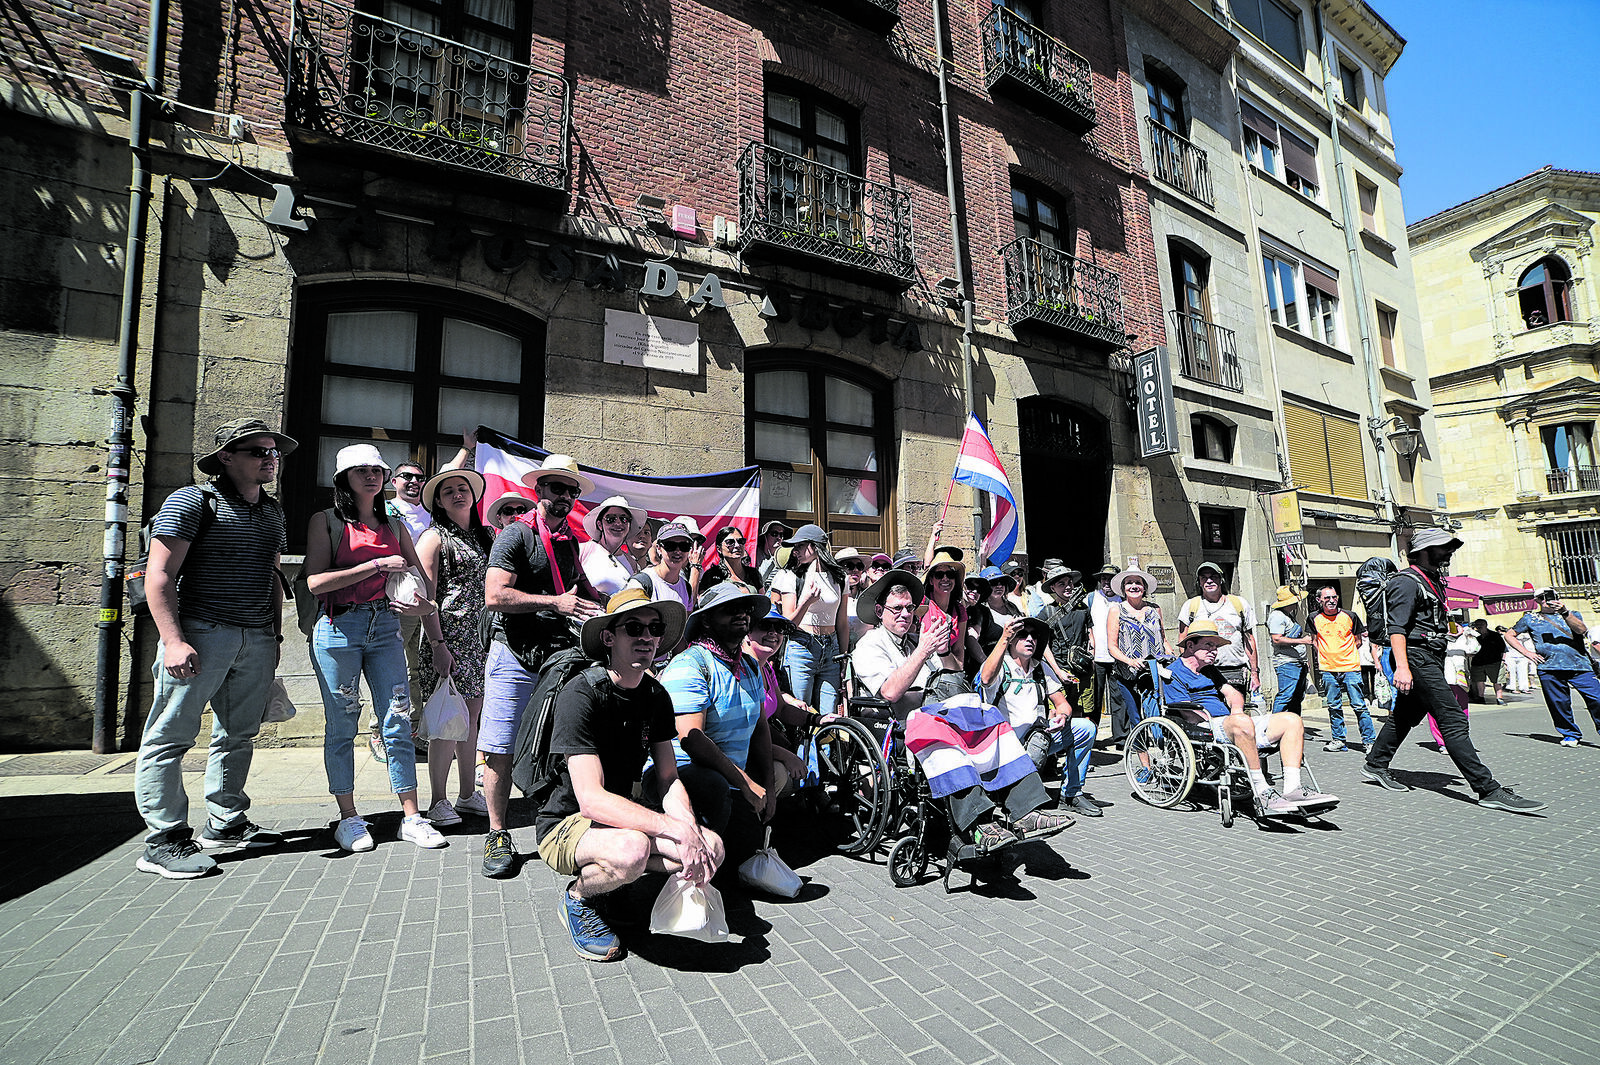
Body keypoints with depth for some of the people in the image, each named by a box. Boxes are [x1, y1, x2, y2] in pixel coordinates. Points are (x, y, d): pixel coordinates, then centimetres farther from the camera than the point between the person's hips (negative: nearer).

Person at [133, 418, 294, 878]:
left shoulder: (273, 512, 16)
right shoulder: (192, 501, -4)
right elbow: (159, 575, -10)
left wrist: (276, 633, 17)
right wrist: (174, 640, -17)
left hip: (257, 639, 6)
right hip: (201, 633, -6)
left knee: (238, 736, 12)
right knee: (171, 736, -1)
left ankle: (225, 823, 24)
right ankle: (163, 840, 9)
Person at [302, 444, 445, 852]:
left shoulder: (395, 526, 15)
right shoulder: (326, 521, 3)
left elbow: (421, 577, 16)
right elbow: (315, 581, -9)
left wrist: (423, 604, -5)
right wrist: (376, 565, -14)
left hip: (385, 626, 3)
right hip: (338, 627, -3)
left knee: (398, 723, 0)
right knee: (341, 726, 6)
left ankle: (411, 818, 7)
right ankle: (348, 819, 20)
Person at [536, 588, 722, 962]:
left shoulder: (656, 696, -1)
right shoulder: (580, 694, -23)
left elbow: (668, 780, 0)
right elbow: (591, 799, -30)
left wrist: (691, 827, -20)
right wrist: (677, 829, -34)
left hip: (621, 817, 7)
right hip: (564, 826, -6)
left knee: (711, 848, -14)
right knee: (632, 850, -37)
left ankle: (611, 871, 8)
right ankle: (578, 896, -3)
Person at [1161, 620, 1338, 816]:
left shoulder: (1210, 670, 29)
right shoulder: (1173, 673, 0)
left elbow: (1232, 693, 23)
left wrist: (1237, 709, -2)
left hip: (1231, 723, 9)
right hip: (1208, 729, -9)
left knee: (1292, 720, -4)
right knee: (1242, 722, -39)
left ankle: (1293, 788, -18)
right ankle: (1261, 794, -36)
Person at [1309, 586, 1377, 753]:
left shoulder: (1349, 616, 1)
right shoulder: (1315, 618, 4)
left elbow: (1358, 640, 12)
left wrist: (1348, 656, 5)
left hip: (1350, 668, -2)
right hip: (1328, 670, 2)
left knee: (1359, 706, -4)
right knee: (1334, 707, 8)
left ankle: (1369, 740, 5)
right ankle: (1339, 740, 16)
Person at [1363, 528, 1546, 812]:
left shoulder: (1432, 581, 20)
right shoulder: (1407, 582, -12)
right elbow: (1396, 627, -21)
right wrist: (1401, 667, -28)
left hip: (1431, 659, 11)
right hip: (1417, 658, -11)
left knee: (1405, 716, 14)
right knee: (1454, 721, -12)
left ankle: (1375, 765, 24)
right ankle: (1489, 790, -11)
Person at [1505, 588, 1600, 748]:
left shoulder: (1573, 615, 16)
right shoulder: (1530, 619, 14)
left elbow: (1581, 629, -5)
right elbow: (1509, 635, 20)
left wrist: (1564, 612, -18)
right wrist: (1526, 652, 8)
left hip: (1579, 665, 0)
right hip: (1549, 668, 0)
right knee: (1559, 703, 2)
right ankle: (1569, 734, 16)